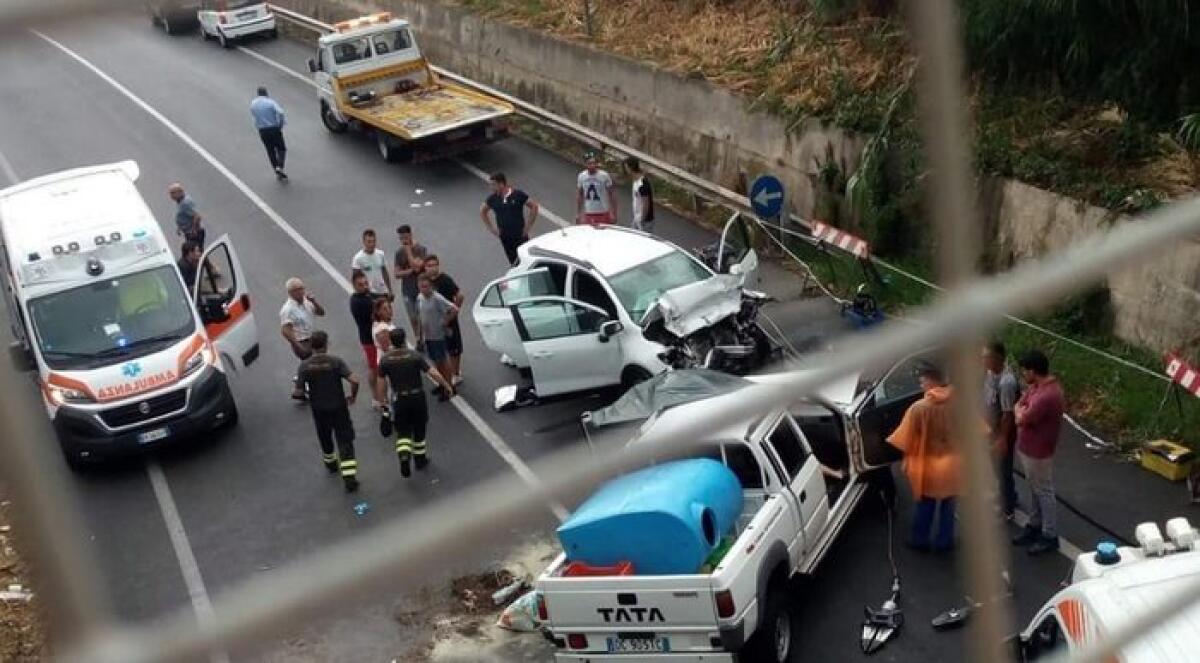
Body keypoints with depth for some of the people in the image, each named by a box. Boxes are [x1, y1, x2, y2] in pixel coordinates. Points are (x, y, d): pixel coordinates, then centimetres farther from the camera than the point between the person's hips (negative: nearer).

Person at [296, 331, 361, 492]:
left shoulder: (304, 365, -10)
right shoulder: (336, 361, -15)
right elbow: (354, 381, -22)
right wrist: (353, 396, -3)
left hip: (318, 409, 3)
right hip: (339, 407, -2)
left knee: (325, 438, 27)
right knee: (345, 442, 3)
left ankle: (331, 464, 50)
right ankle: (349, 478, -5)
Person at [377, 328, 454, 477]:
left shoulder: (385, 359, -8)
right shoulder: (414, 356, -12)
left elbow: (382, 383, -2)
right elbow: (433, 373, -12)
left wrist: (382, 400, 10)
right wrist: (447, 386, 0)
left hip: (399, 399, 0)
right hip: (417, 397, 0)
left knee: (402, 432, 9)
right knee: (419, 430, 17)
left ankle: (404, 457, -16)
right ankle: (420, 459, 30)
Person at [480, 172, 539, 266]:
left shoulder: (518, 195, -12)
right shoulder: (493, 198, -4)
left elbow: (534, 206, -6)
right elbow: (482, 211, 13)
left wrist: (528, 226, -8)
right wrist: (491, 228, 6)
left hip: (520, 236, -3)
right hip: (505, 238, 3)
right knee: (514, 263, 12)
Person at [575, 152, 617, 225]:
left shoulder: (604, 176, -12)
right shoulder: (581, 176, -2)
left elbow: (612, 194, -7)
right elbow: (579, 195, 9)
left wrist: (613, 213, -10)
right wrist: (577, 214, 8)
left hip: (603, 213, -3)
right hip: (588, 214, 3)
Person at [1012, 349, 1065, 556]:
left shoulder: (1047, 396, -33)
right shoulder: (1037, 385, -1)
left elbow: (1021, 419, -24)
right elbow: (1019, 406, 10)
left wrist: (1020, 411, -5)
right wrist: (1021, 410, -11)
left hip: (1038, 452, -9)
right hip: (1026, 446, 9)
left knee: (1044, 492, 6)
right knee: (1034, 489, 22)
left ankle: (1050, 536, 19)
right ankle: (1035, 525, 38)